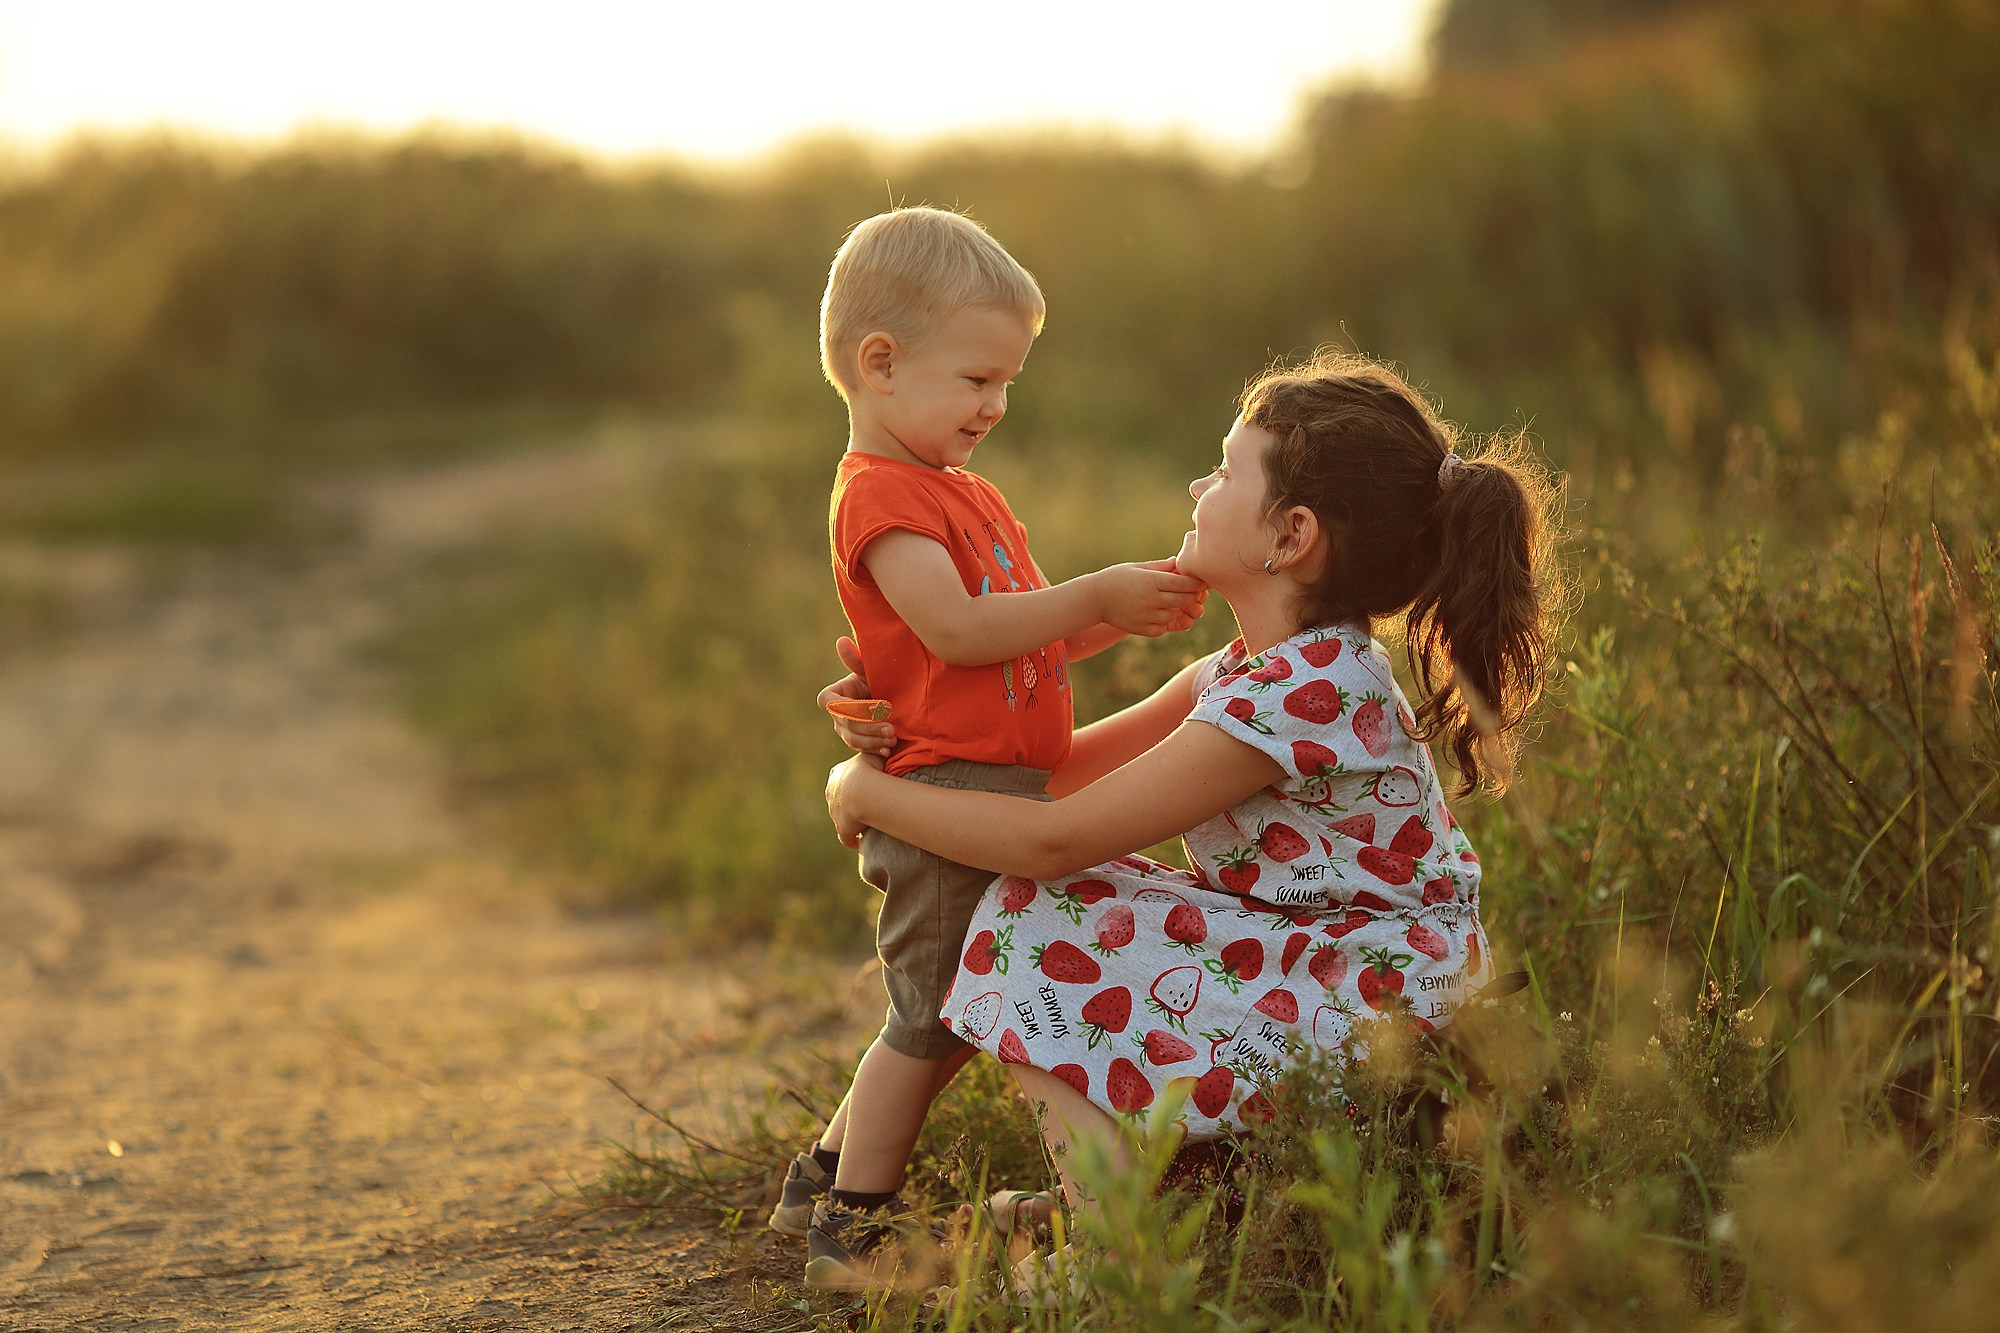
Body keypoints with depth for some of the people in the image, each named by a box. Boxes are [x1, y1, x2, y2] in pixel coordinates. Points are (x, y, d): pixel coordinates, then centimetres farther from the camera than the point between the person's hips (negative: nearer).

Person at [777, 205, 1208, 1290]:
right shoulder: (880, 495, -12)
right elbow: (960, 630, -23)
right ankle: (851, 1227, 7)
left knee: (943, 1018, 17)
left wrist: (1128, 614, 4)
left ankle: (825, 1181, 29)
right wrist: (1097, 596, -18)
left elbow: (1032, 645, 20)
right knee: (932, 1019, -3)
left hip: (997, 794, 10)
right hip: (944, 791, -10)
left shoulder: (965, 494, 21)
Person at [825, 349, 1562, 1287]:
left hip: (1363, 1021, -10)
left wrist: (872, 797, -10)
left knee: (1034, 920, -13)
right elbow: (1071, 768, 14)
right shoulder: (1256, 671, 7)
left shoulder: (1303, 697, -25)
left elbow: (1054, 838, -22)